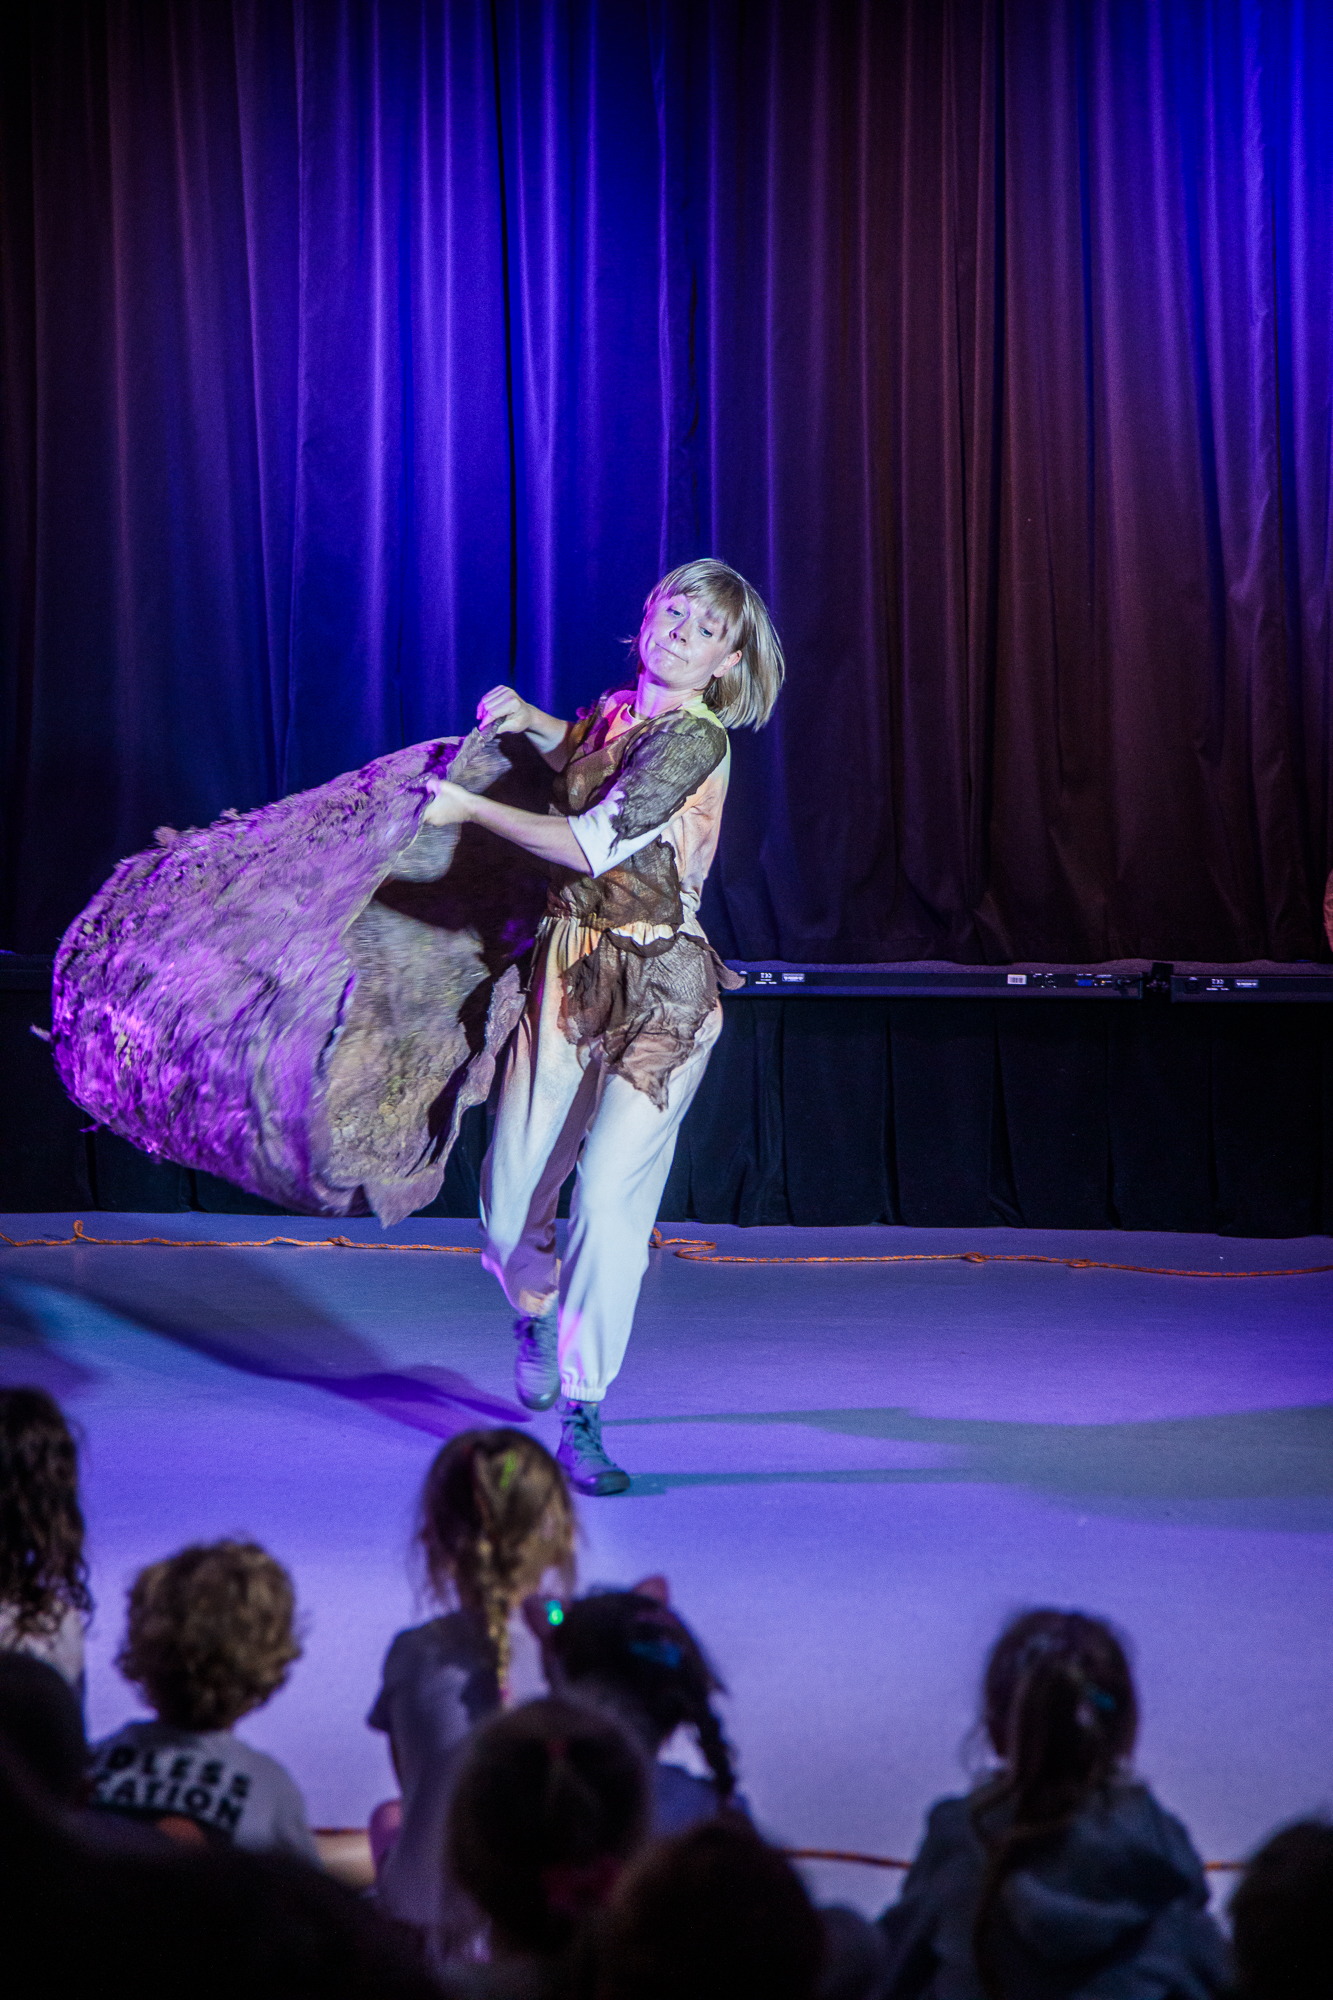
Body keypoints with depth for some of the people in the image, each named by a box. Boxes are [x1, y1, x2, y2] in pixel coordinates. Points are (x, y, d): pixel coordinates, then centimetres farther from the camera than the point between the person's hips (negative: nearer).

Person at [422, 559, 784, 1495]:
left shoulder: (694, 737, -14)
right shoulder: (615, 710, 9)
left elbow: (591, 845, -22)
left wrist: (470, 808, -13)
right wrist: (531, 719, 16)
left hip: (660, 993, -6)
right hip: (572, 969, 6)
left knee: (611, 1198, -15)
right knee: (511, 1196, 6)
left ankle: (582, 1421, -5)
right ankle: (537, 1313, 42)